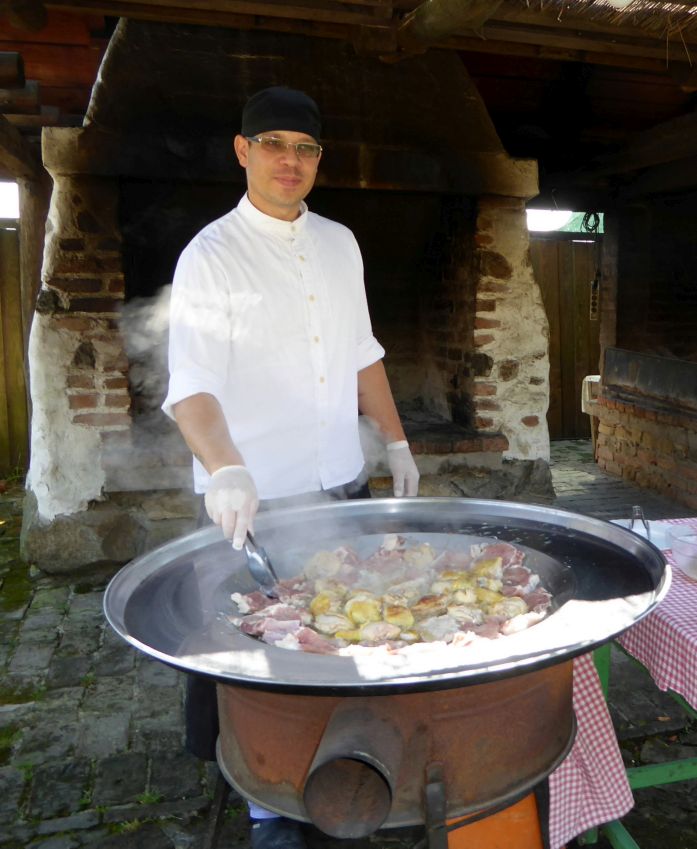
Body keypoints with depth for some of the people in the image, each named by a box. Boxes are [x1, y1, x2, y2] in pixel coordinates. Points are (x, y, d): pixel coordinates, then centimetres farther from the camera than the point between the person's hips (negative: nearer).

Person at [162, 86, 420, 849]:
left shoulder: (338, 243, 9)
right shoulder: (211, 256, -10)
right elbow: (192, 385, -21)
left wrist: (396, 442, 15)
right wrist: (225, 471, -37)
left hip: (343, 486, 6)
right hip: (256, 500, -5)